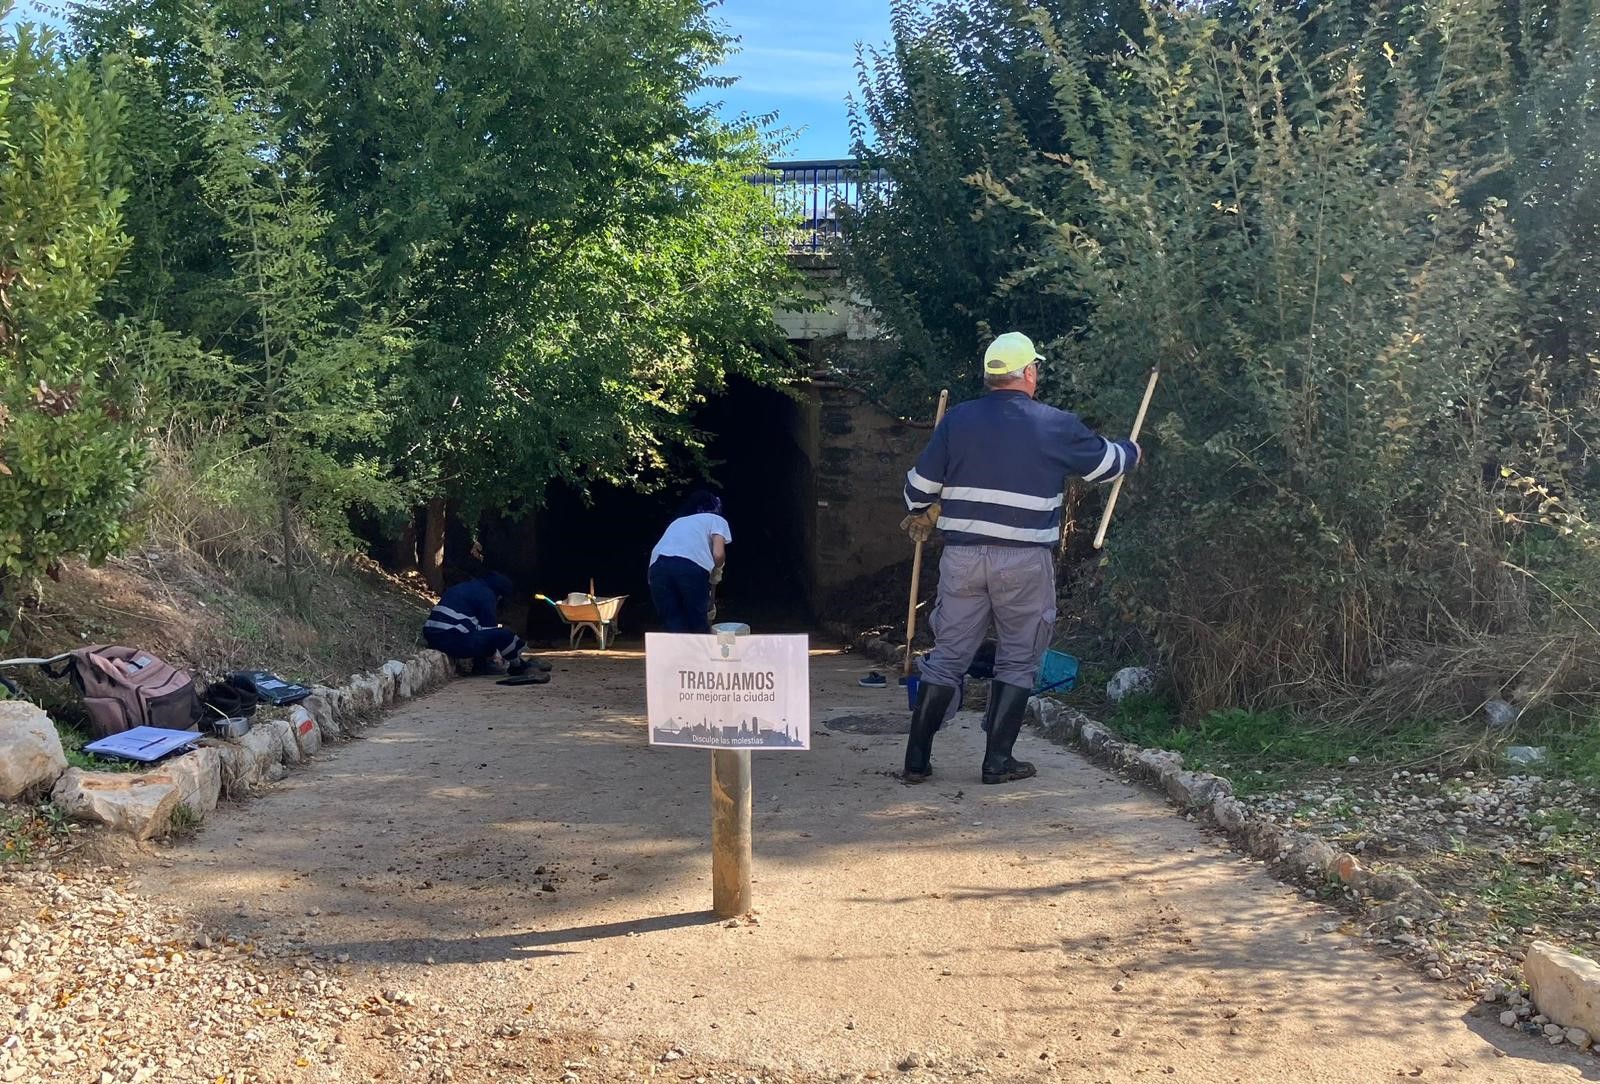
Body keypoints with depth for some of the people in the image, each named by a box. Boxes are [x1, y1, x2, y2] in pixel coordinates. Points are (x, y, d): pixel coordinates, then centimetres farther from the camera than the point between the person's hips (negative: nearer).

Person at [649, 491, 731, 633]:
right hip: (691, 566, -4)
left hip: (658, 565, 4)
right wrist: (716, 576, 27)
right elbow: (718, 554, 8)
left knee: (675, 628, 10)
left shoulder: (677, 522, 39)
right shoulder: (717, 520, 26)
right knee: (699, 627, 9)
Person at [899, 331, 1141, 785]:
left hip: (963, 556, 3)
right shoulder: (1056, 425, -2)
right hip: (1025, 561, -3)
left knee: (947, 657, 9)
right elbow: (1105, 463, 13)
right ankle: (998, 761, 11)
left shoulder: (958, 419, 3)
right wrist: (1130, 451, 36)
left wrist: (922, 515, 28)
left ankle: (917, 760, 9)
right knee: (1017, 660, 10)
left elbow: (920, 484, 6)